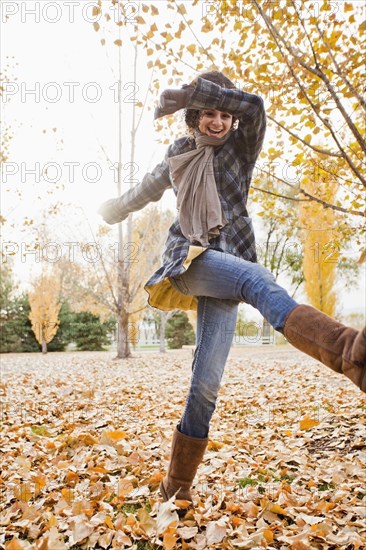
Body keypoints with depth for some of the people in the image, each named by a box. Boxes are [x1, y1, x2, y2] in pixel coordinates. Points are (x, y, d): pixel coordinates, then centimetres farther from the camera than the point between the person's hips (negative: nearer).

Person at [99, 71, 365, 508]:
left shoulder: (241, 147, 15)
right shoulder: (180, 153, 21)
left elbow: (254, 106, -7)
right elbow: (149, 188, 39)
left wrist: (188, 92, -3)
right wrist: (116, 208, 54)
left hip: (226, 274, 1)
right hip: (189, 258, -1)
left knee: (206, 384, -7)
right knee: (260, 282, -36)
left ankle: (177, 487, 7)